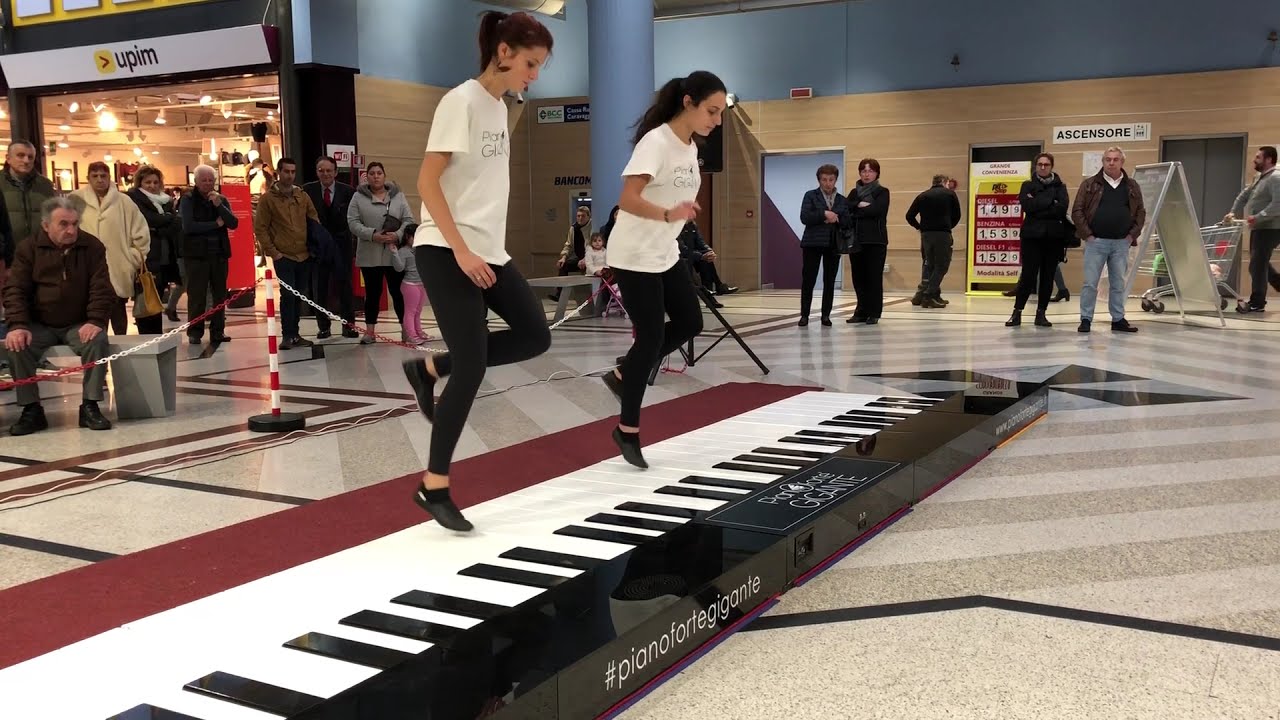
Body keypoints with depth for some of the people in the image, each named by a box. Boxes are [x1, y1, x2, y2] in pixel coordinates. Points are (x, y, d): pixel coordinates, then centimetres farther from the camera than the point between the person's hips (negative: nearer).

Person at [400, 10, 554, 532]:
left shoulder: (500, 107, 12)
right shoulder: (462, 101, -12)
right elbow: (427, 183, -16)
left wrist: (485, 250, 15)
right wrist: (460, 250, -21)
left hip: (488, 251, 9)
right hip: (446, 252, -9)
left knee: (534, 336, 5)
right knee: (471, 367, -10)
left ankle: (428, 369, 16)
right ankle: (434, 488, 2)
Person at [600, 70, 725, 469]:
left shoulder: (691, 146, 6)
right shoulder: (656, 142, -21)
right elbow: (628, 200, -31)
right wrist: (668, 215, -45)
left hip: (666, 253, 9)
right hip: (634, 256, -9)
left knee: (690, 323, 10)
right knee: (651, 337, -6)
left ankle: (622, 375, 25)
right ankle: (628, 430, 7)